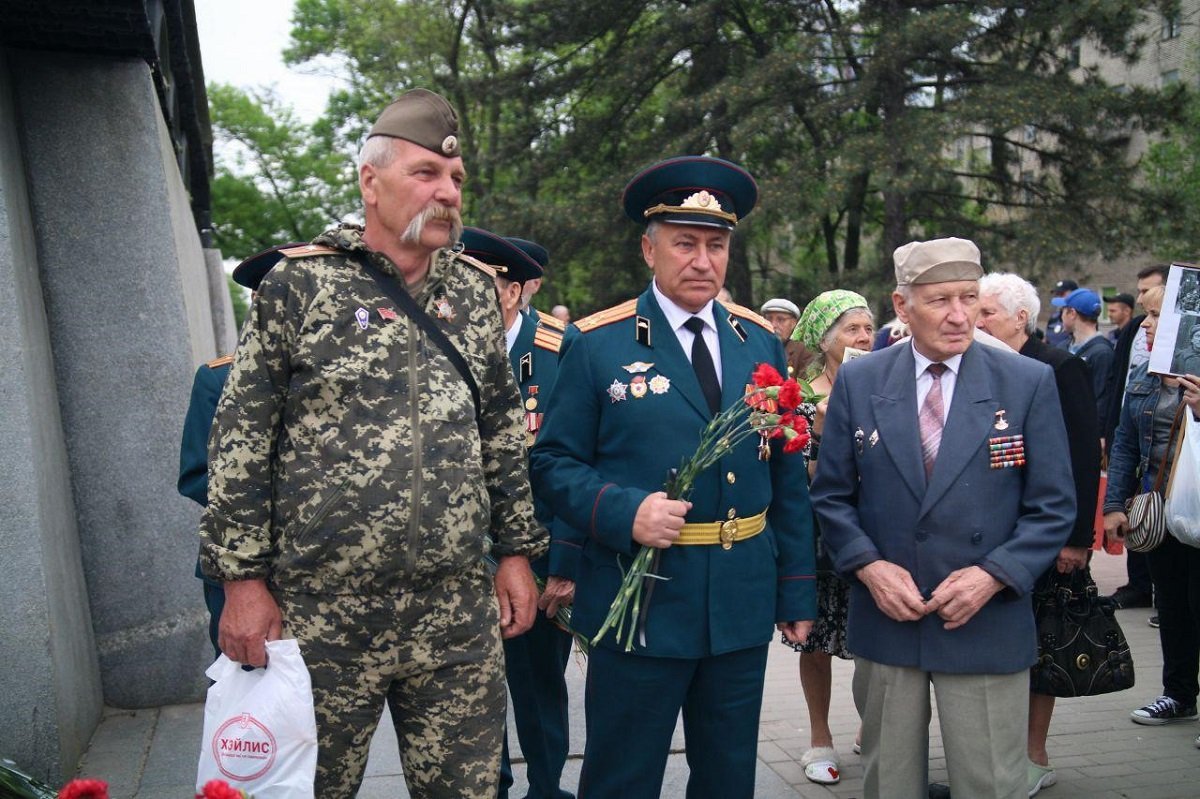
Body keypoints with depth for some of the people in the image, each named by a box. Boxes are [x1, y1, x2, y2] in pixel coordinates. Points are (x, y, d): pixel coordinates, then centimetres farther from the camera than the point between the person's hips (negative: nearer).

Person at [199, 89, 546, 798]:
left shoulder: (475, 292, 9)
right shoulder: (300, 285, -3)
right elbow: (240, 440, -4)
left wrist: (516, 552, 10)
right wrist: (243, 580, -7)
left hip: (460, 616, 4)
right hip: (321, 615, -3)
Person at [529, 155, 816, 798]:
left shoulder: (761, 342, 7)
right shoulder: (596, 345, -6)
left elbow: (788, 477, 10)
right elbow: (554, 462, -5)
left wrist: (797, 593, 8)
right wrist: (625, 512, -23)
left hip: (745, 602, 4)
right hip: (640, 601, -4)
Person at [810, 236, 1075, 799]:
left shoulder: (1029, 383, -4)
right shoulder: (857, 382, -1)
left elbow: (1053, 507, -3)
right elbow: (831, 496, 4)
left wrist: (994, 575, -15)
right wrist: (867, 565, -11)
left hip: (987, 624, -1)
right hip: (883, 620, 2)